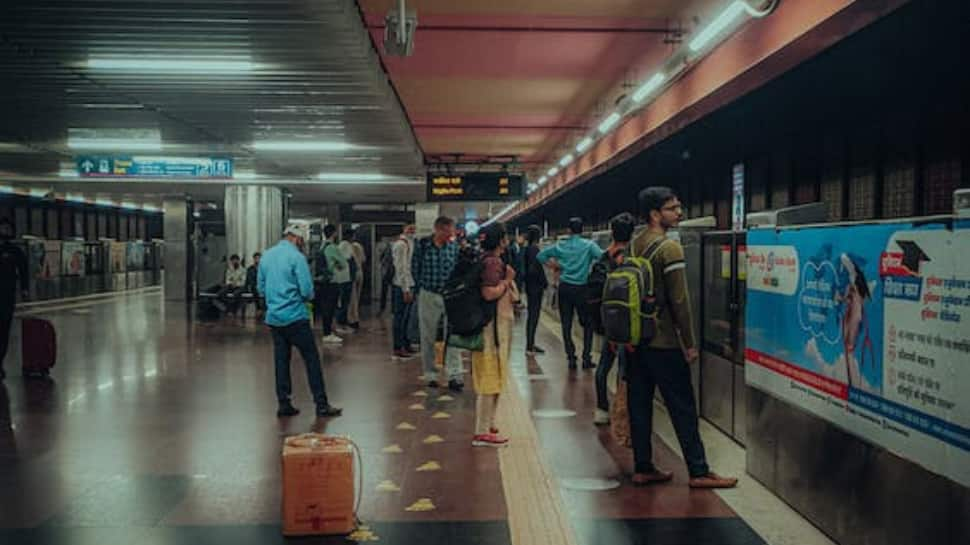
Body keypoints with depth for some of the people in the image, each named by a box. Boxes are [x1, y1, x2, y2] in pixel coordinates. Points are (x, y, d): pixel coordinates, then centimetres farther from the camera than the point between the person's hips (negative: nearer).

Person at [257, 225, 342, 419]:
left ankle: (284, 404, 13)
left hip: (273, 317, 7)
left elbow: (260, 286, 15)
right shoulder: (296, 257, -12)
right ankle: (321, 404, 0)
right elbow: (307, 290, -15)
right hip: (295, 316, -7)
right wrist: (307, 298, 6)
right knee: (311, 359, -1)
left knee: (281, 360, 11)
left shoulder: (266, 256, 9)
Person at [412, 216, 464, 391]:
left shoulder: (454, 246, -1)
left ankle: (454, 376, -4)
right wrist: (422, 286, 5)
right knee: (428, 337, 7)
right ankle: (430, 375, 18)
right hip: (428, 296, 0)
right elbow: (415, 268, 4)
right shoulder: (422, 244, -5)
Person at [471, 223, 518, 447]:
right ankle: (482, 433, -1)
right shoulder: (493, 263, -17)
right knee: (491, 379, -6)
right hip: (494, 326, -11)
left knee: (492, 380, 16)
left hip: (498, 325, 11)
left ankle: (486, 425, 25)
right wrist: (507, 281, -14)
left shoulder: (490, 261, 15)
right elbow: (489, 293, -26)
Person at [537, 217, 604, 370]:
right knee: (587, 324, 10)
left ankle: (571, 357, 6)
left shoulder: (560, 246, 3)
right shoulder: (589, 245, -6)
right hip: (582, 289, -2)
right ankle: (586, 358, 5)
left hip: (565, 288, 2)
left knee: (566, 325, 8)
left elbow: (540, 256, 10)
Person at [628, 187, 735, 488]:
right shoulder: (669, 248, -14)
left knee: (639, 405, 10)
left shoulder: (633, 246, 10)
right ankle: (698, 472, 6)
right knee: (682, 408, 0)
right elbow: (679, 300, -16)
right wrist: (690, 343, -10)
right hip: (663, 342, -7)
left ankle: (642, 468, 16)